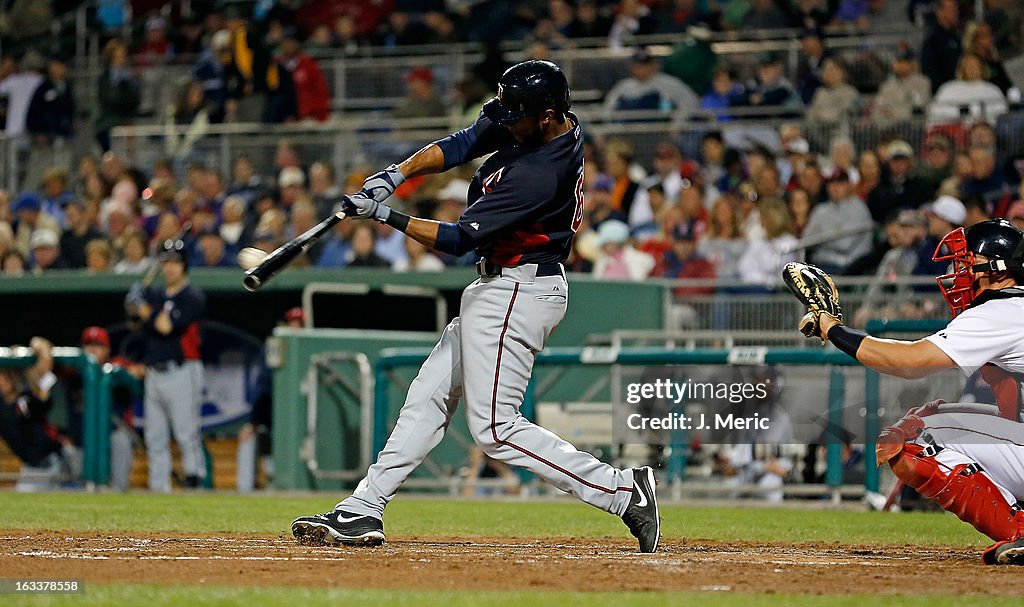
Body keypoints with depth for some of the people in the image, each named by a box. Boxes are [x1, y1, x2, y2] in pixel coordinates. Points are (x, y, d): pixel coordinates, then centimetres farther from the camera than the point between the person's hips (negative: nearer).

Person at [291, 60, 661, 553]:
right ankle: (362, 512, 13)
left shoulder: (540, 173, -27)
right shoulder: (543, 124, -1)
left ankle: (621, 491, -7)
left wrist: (386, 215, -19)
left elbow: (459, 239, -23)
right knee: (428, 397, 10)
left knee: (494, 428, -9)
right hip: (497, 289, 10)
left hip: (518, 295, -10)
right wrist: (395, 175, -9)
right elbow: (460, 145, 3)